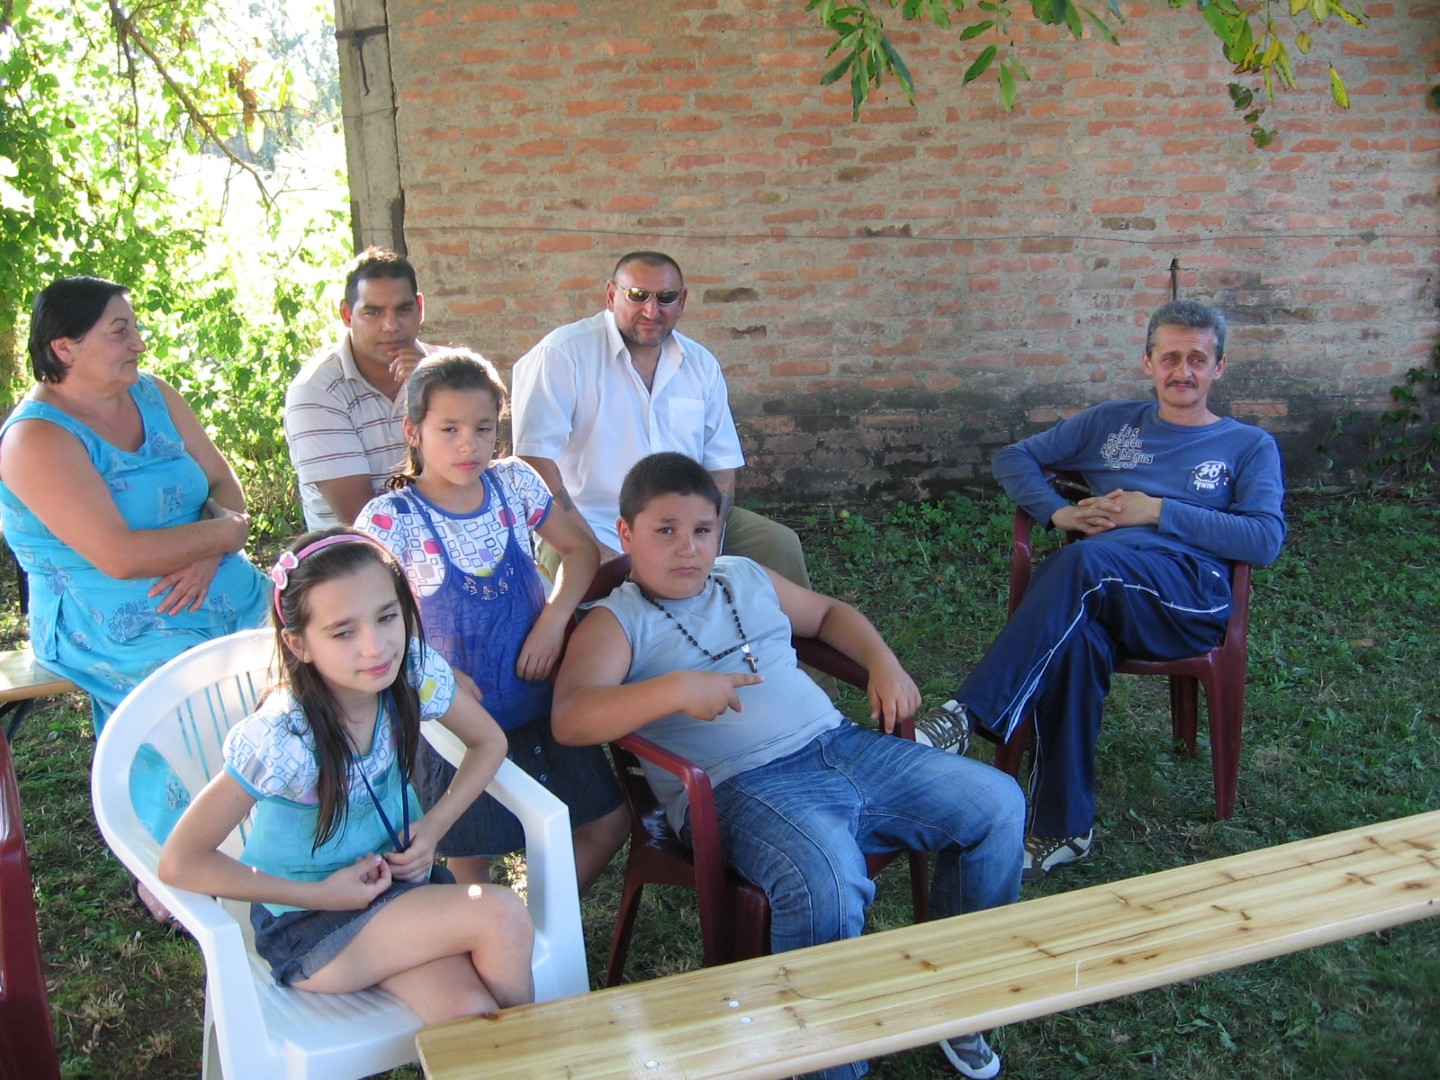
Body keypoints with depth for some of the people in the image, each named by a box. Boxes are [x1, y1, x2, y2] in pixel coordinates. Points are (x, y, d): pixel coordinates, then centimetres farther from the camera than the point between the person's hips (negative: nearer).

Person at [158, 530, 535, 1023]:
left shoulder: (414, 672, -15)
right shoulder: (283, 740, -27)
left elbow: (489, 742, 4)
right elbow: (179, 863, -22)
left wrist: (434, 826, -11)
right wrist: (323, 894, -19)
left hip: (400, 885, 4)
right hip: (306, 926, -4)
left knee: (469, 1015, -22)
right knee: (501, 915, -23)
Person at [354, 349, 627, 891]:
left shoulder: (514, 483, -2)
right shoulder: (390, 519, -14)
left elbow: (581, 548, 7)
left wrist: (555, 618, -8)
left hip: (540, 700, 4)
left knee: (610, 823, 9)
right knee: (470, 856, 5)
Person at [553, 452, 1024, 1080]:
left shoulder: (749, 579, 20)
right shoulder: (616, 623, 1)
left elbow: (829, 614, 35)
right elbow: (570, 718, -16)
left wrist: (884, 663, 15)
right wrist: (676, 689, -29)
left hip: (841, 745, 7)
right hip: (740, 787, -7)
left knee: (996, 802, -1)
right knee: (826, 880, -37)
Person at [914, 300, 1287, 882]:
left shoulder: (1250, 447, 20)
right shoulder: (1111, 423, 28)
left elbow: (1265, 539, 2)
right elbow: (1014, 458, 26)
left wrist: (1158, 511, -4)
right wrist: (1061, 512, 6)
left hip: (1191, 596, -2)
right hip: (1093, 590, 2)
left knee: (1083, 561, -36)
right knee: (1074, 635, -37)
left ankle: (967, 716, -42)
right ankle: (1064, 829, -31)